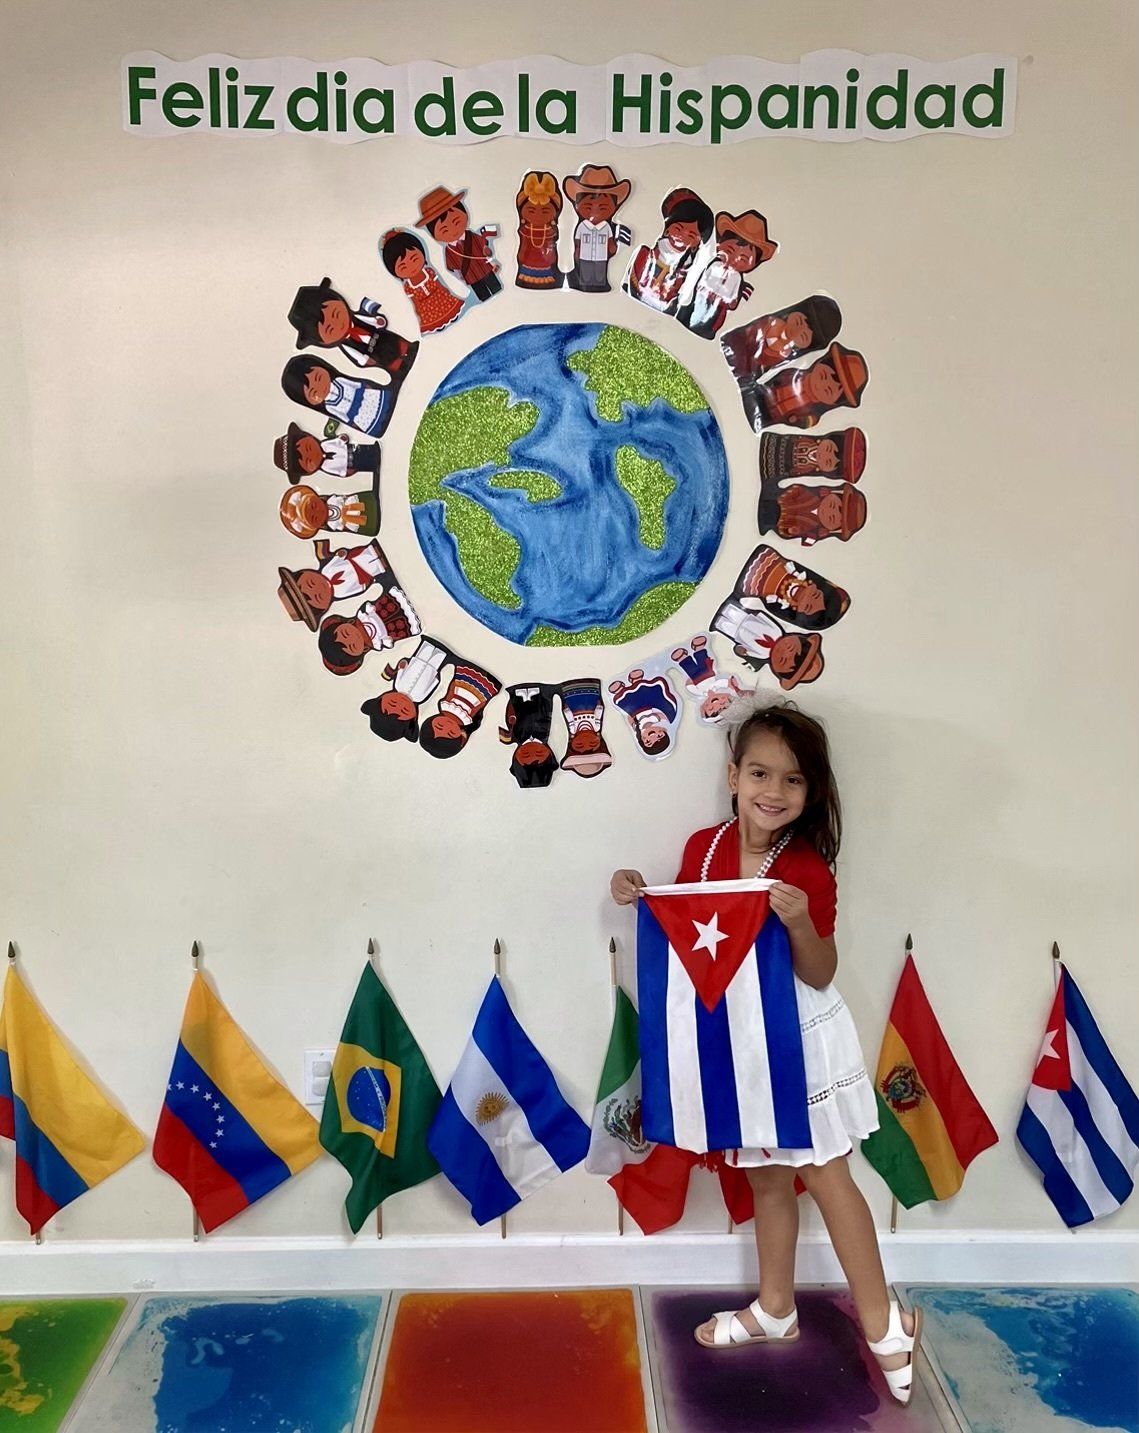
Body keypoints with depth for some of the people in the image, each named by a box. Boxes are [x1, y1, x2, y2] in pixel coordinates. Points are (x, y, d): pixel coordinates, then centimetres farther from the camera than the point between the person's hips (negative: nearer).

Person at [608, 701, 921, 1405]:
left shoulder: (808, 871, -19)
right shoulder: (704, 847, -7)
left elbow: (820, 975, -15)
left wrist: (800, 924, -33)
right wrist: (638, 894, -9)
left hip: (801, 1035, -4)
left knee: (825, 1173, 5)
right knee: (767, 1177, 19)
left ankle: (884, 1322, 23)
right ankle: (775, 1310, 37)